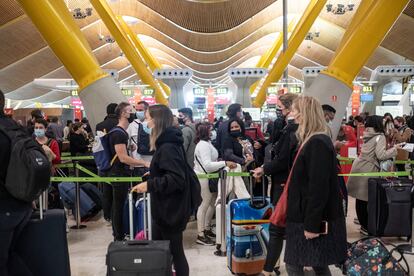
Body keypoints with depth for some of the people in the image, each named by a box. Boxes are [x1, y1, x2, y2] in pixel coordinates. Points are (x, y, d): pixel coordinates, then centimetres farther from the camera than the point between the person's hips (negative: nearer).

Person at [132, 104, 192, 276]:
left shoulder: (168, 147, -23)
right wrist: (153, 176, 15)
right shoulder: (166, 143, 10)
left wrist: (150, 185, -27)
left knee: (175, 252, 6)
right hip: (164, 208, 10)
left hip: (170, 210, -10)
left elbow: (176, 179, -30)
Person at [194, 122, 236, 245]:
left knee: (213, 202, 16)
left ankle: (207, 229, 31)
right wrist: (225, 163, -32)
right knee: (204, 205, -2)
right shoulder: (203, 145, -19)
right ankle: (201, 235, 8)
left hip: (209, 177, 10)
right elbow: (207, 165, -28)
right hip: (203, 178, -10)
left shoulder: (206, 143, 13)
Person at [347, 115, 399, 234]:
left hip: (359, 166, 8)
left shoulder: (367, 135, 15)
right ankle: (366, 227, 5)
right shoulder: (380, 137, -7)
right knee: (366, 199, -2)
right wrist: (394, 149, -3)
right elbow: (381, 155, -15)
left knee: (360, 198, 14)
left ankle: (363, 223, 28)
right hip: (368, 169, -8)